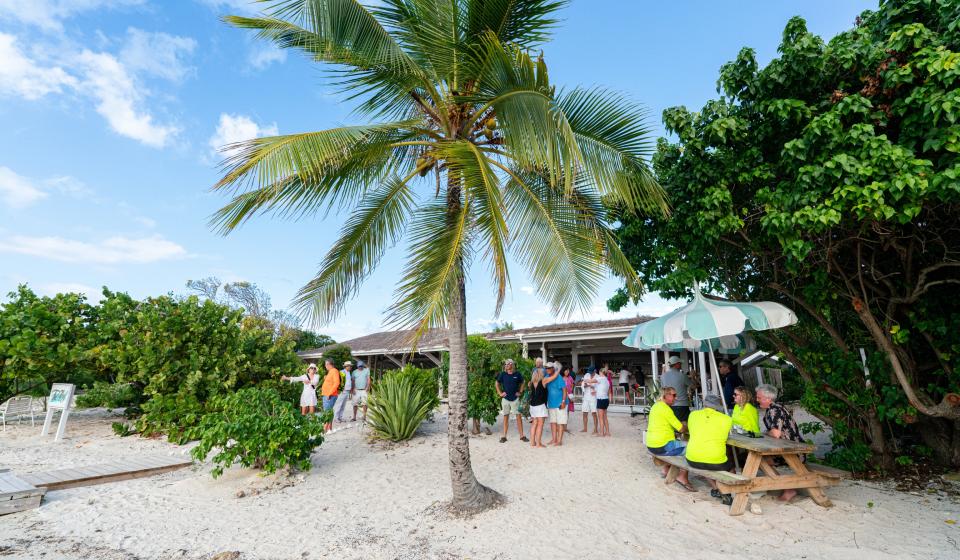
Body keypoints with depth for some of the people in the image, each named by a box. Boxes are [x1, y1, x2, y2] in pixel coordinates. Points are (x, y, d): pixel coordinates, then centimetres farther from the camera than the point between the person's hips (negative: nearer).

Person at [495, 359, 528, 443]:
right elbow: (496, 384, 11)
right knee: (505, 417, 7)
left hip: (515, 398, 0)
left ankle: (522, 436, 9)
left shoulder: (517, 375, -1)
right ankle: (504, 437, 13)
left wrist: (520, 392, 6)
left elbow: (522, 383, 15)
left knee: (519, 417, 0)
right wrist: (500, 393, 3)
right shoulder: (503, 374, 0)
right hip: (505, 399, 0)